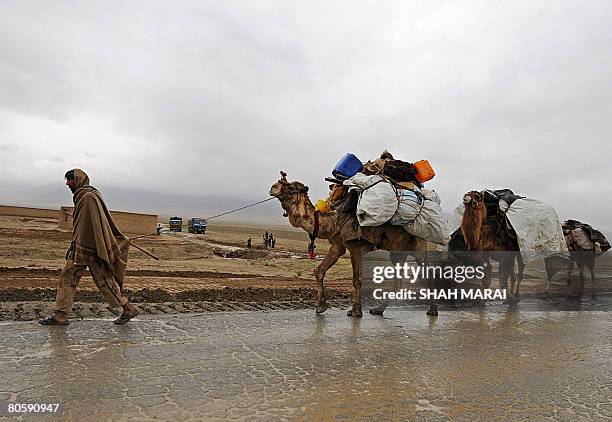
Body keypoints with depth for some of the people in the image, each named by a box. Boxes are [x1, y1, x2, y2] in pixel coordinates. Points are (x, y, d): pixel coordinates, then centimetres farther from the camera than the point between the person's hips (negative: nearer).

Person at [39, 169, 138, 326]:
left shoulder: (89, 197, -18)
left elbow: (98, 224, -22)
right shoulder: (81, 196, 13)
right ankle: (60, 316, 16)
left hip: (92, 249, -9)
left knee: (104, 280, -2)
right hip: (80, 247, 9)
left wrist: (102, 251, -23)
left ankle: (129, 309, 10)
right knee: (67, 278, 9)